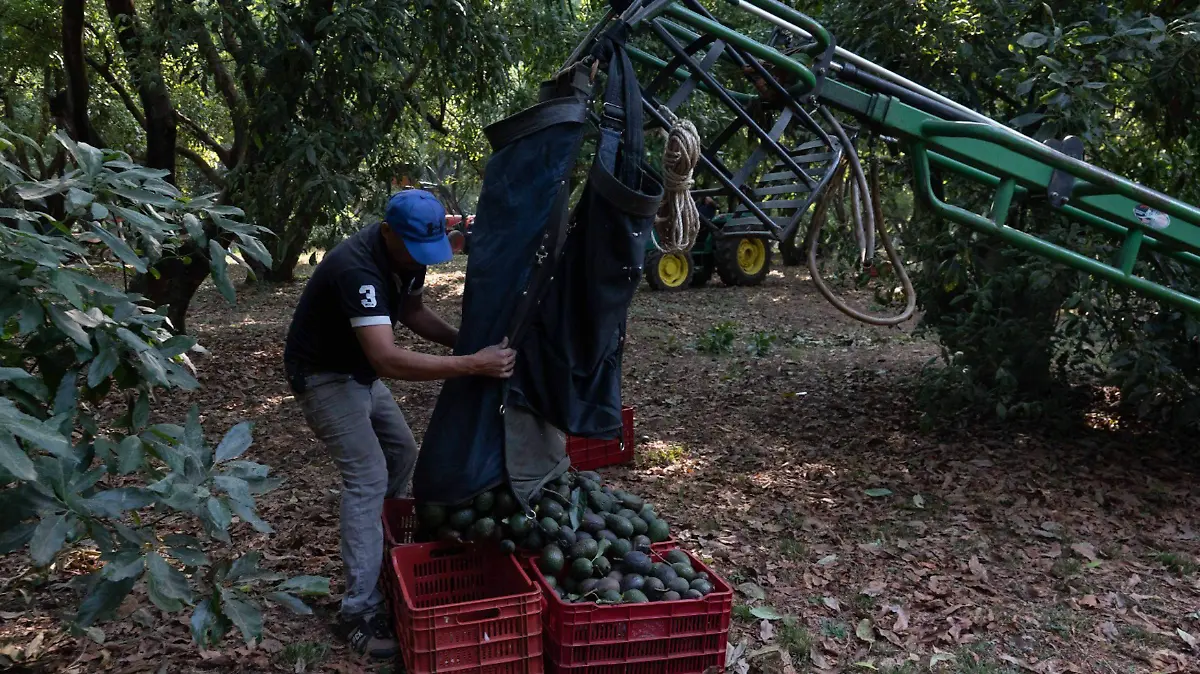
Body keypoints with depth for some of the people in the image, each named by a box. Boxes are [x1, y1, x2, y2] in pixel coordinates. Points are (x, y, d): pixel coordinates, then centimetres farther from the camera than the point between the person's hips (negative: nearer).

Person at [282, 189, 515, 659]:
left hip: (361, 369, 9)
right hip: (324, 375, -9)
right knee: (368, 476, -15)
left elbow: (412, 311, 8)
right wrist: (474, 365, -47)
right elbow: (388, 360, -46)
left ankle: (388, 543, 34)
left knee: (402, 452, 15)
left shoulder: (409, 253, -8)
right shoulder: (357, 267, -36)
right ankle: (360, 613, -10)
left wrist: (464, 342, -9)